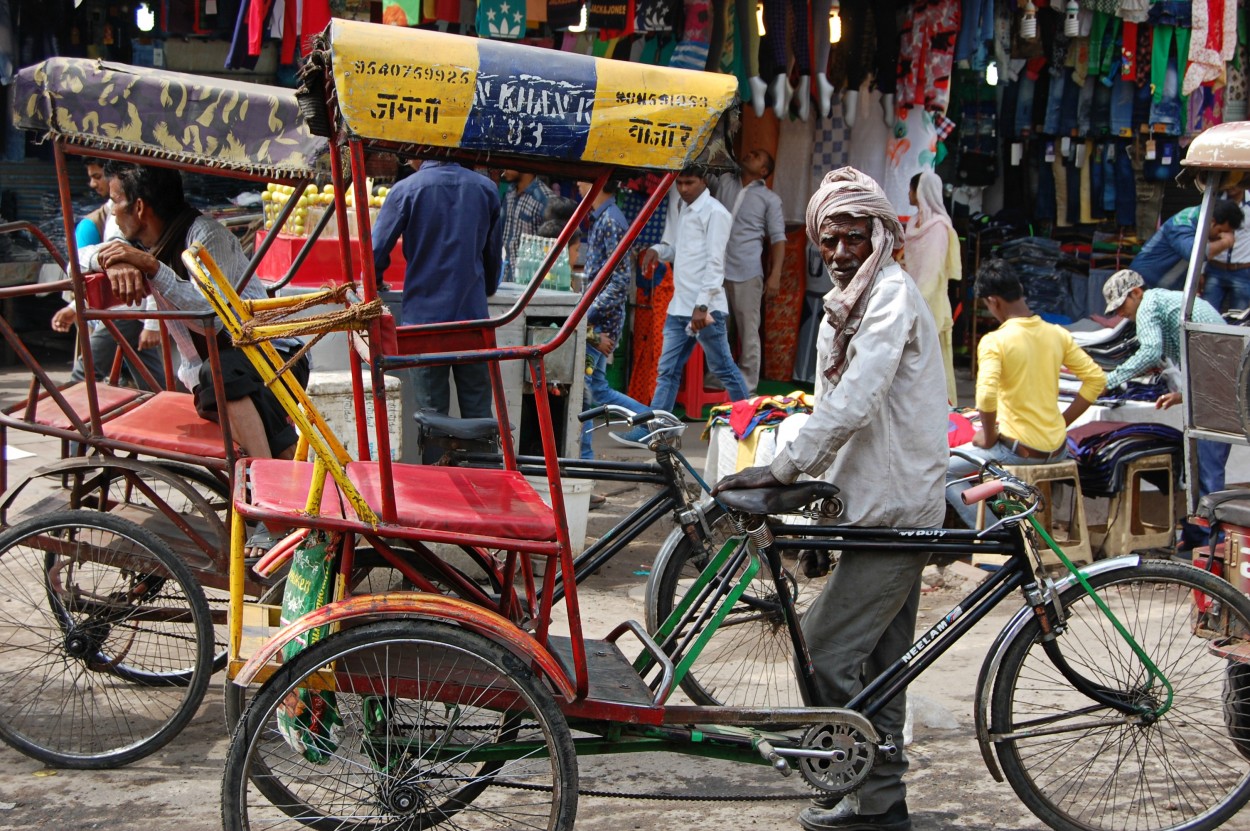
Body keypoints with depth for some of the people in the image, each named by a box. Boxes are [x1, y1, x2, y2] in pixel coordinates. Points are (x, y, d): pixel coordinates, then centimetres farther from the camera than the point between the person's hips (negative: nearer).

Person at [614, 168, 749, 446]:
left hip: (706, 308, -8)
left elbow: (715, 263, -16)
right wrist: (657, 250, -1)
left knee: (723, 368, 3)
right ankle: (649, 430, 6)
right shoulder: (678, 207, 14)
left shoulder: (714, 212, -11)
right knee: (668, 370, 6)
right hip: (680, 306, 8)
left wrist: (702, 305, -22)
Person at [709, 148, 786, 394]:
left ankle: (746, 386, 1)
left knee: (748, 330, -3)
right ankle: (716, 379, 20)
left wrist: (775, 275, -8)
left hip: (746, 273, -4)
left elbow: (778, 238, 0)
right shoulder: (723, 182, 11)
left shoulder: (770, 199, 3)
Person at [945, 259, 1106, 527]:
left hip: (1019, 450, -7)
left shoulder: (994, 342, -16)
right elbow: (1096, 379, 4)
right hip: (1057, 451, 7)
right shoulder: (1057, 334, 2)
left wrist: (989, 437, -11)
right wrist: (1063, 422, 11)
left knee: (943, 470, 13)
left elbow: (986, 396, -28)